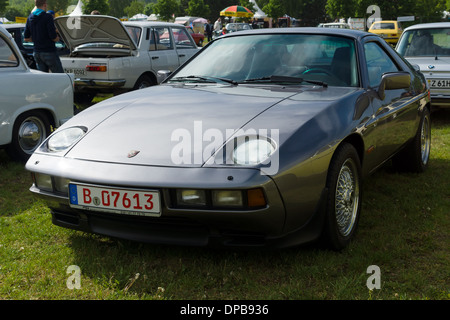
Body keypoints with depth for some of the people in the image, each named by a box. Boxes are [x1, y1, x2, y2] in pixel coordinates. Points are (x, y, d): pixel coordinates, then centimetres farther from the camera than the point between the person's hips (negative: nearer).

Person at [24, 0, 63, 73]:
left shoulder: (30, 18, 8)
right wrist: (57, 38, 4)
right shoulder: (47, 17, -14)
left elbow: (26, 38, 11)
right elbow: (53, 37, -18)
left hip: (37, 52, 7)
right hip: (49, 52, -7)